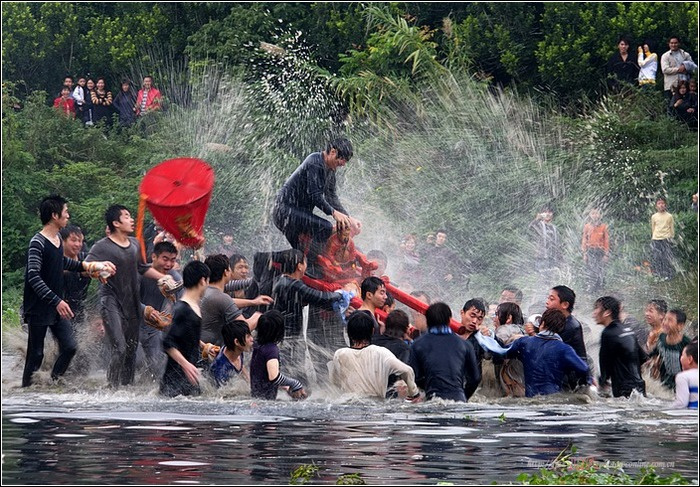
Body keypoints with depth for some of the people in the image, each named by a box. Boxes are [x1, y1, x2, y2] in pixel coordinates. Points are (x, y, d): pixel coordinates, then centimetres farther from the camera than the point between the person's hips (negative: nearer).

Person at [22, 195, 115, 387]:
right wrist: (56, 301, -28)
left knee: (69, 347, 3)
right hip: (39, 309, -8)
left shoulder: (58, 239, 9)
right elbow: (34, 277, -23)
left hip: (56, 307, 8)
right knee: (36, 354, -1)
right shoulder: (37, 243, -18)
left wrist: (85, 265, 22)